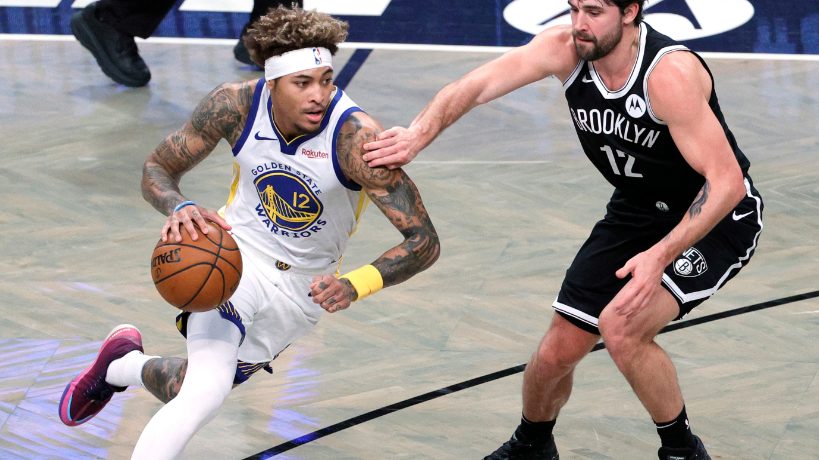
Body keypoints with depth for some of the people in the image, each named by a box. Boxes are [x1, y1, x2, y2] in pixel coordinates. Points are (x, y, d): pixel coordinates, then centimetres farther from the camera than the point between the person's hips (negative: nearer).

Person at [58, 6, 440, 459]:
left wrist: (355, 285, -46)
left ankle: (123, 365, 46)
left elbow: (424, 241, -28)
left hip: (304, 284, 1)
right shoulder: (237, 105, -21)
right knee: (206, 391, -27)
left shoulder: (356, 137, -30)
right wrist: (179, 208, -30)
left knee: (184, 392, 13)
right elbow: (157, 168, -6)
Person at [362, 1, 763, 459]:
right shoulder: (564, 48, -16)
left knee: (621, 326, -28)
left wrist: (660, 256, -41)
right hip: (637, 211, 6)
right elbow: (474, 87, -21)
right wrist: (418, 134, -40)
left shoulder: (669, 74, -32)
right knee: (557, 352, 5)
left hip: (716, 217, -6)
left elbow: (726, 181, -32)